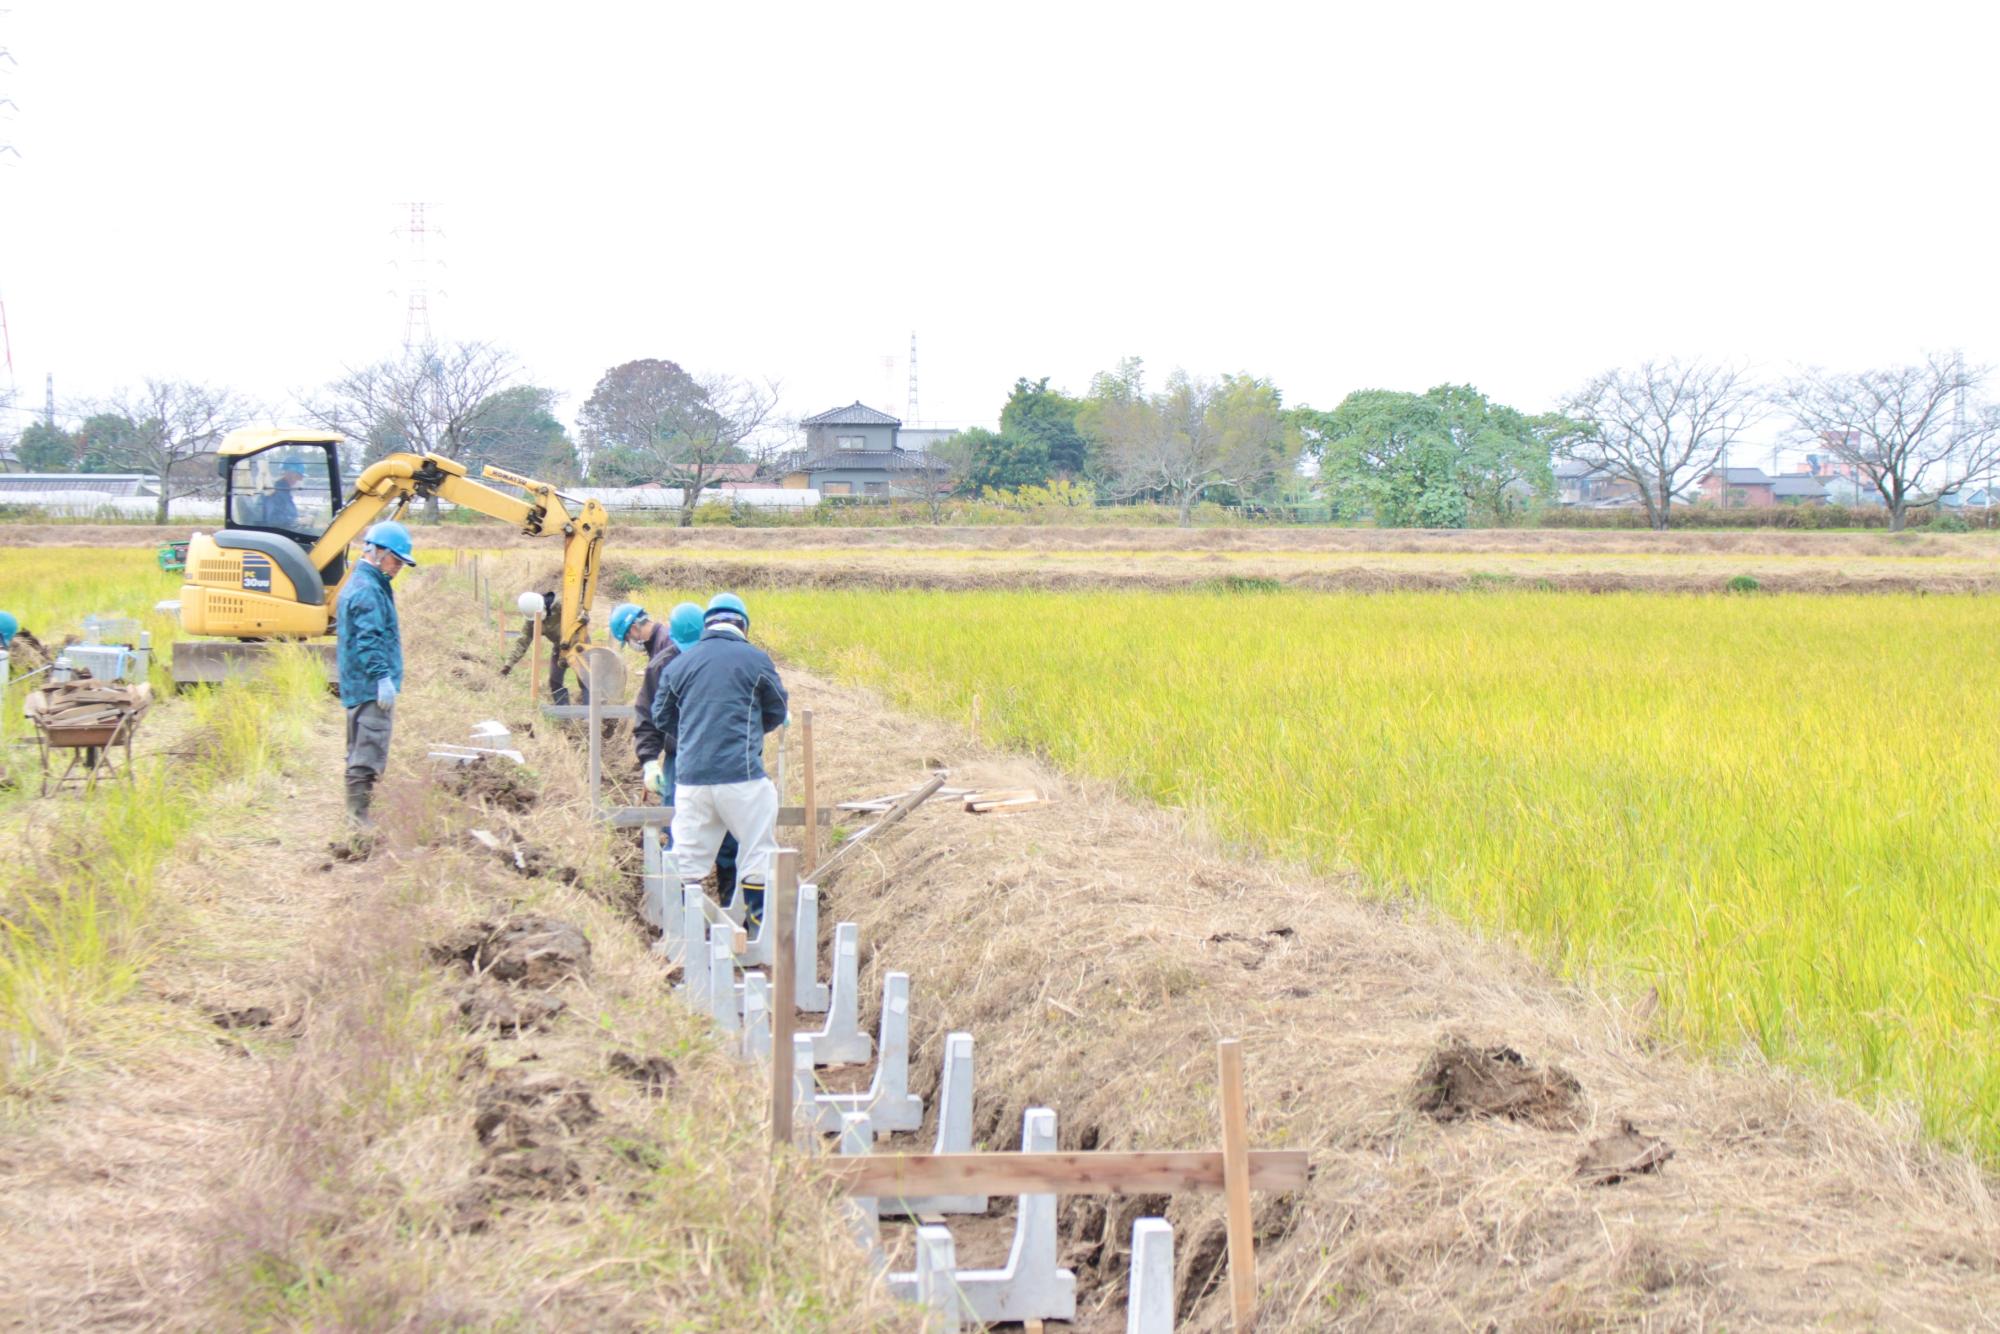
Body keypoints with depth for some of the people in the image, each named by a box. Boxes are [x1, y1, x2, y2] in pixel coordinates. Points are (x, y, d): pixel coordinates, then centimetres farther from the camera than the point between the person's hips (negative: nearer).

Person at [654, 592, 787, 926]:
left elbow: (662, 717, 17)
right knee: (758, 847, 9)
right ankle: (758, 912, 12)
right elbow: (777, 713, 10)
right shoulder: (756, 660, 0)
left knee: (689, 852, 9)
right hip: (741, 773, -3)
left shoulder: (679, 664, 9)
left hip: (690, 775, 3)